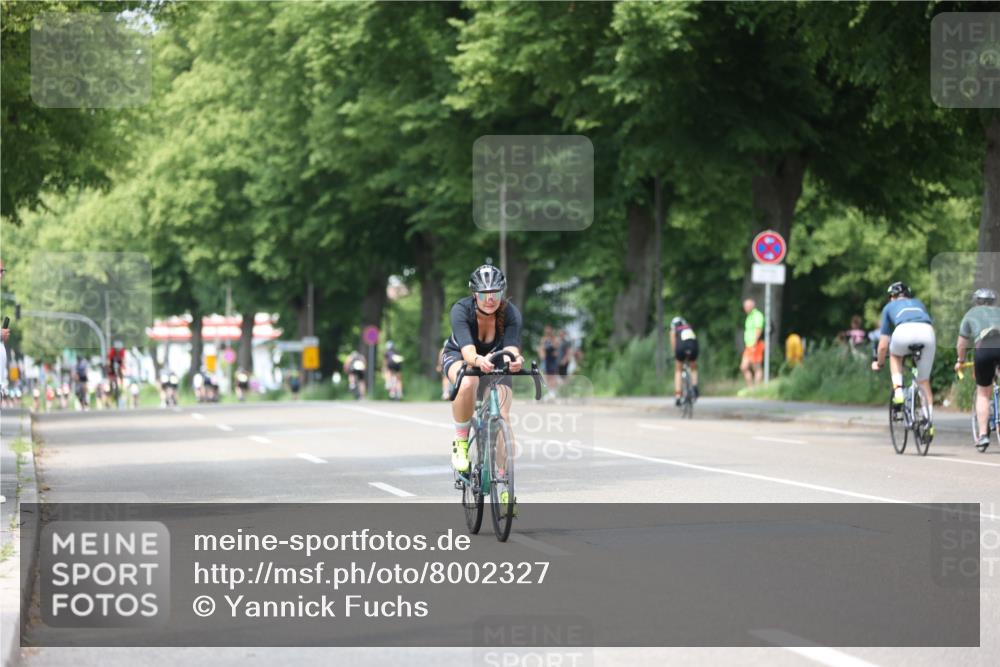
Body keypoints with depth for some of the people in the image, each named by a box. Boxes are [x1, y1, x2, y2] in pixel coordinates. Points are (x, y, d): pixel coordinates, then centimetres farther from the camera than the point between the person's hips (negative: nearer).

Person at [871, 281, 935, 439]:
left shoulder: (889, 307, 33)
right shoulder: (919, 303, 40)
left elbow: (883, 345, 35)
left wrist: (879, 363, 51)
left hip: (904, 331, -2)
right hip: (927, 332, 2)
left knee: (895, 355, 33)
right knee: (924, 381, 16)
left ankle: (898, 390, 12)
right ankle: (928, 421, 9)